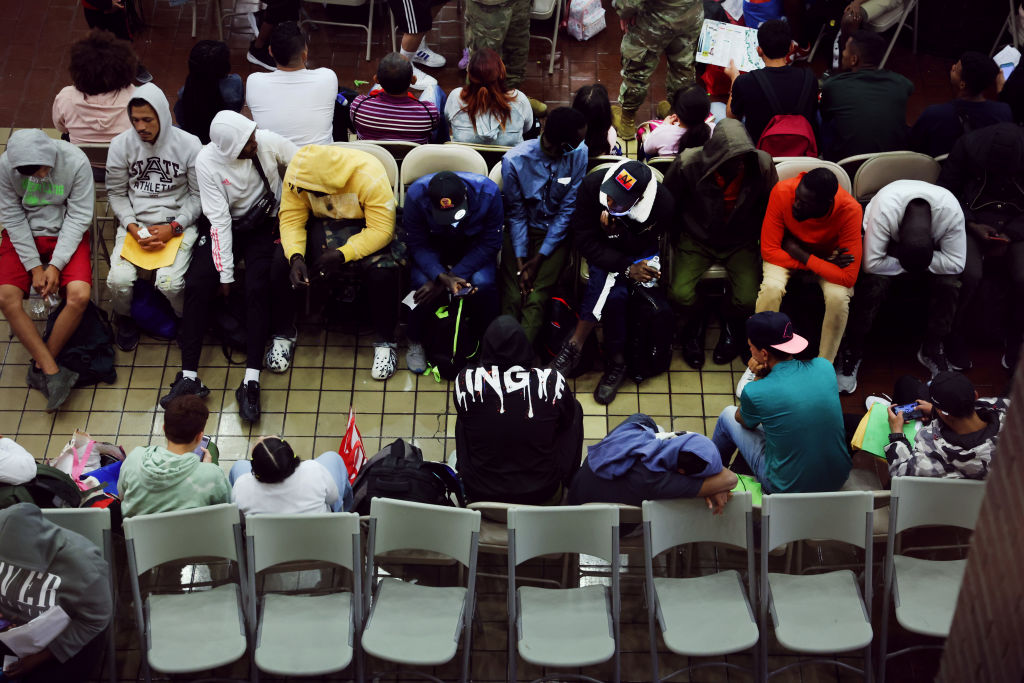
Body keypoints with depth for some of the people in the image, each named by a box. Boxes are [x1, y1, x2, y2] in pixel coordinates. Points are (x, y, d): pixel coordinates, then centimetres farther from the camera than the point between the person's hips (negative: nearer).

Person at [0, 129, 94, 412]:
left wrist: (56, 264, -19)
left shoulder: (75, 161, -19)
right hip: (23, 235, 1)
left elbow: (78, 216, -13)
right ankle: (53, 372, -18)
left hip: (66, 233, -1)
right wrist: (34, 266, -14)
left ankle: (40, 367, -8)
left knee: (79, 295, -25)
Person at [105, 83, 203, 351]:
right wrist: (133, 227, -9)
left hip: (179, 223, -2)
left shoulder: (189, 145, -6)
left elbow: (198, 195, 0)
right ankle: (125, 319, 13)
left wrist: (173, 228, -13)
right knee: (119, 279, -22)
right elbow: (116, 193, 8)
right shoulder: (120, 145, 0)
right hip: (135, 222, 2)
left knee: (169, 283, -26)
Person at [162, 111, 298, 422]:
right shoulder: (207, 162, -18)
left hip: (266, 225, -1)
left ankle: (251, 382, -26)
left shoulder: (268, 142, -17)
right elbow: (219, 219, -17)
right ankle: (188, 376, -18)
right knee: (197, 284, -19)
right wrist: (225, 274, -16)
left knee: (258, 288, -22)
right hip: (227, 227, 1)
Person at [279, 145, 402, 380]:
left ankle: (385, 342, -11)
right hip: (323, 225, 3)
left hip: (365, 227, -3)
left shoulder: (369, 177, -30)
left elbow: (381, 230, -28)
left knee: (382, 270, -33)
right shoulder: (297, 176, -19)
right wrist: (295, 257, -31)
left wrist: (342, 254, -37)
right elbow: (291, 219, -13)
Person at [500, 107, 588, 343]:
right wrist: (520, 263, -12)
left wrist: (539, 259, -11)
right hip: (521, 229, 0)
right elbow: (516, 214, -5)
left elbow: (567, 210, -8)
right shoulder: (514, 160, -15)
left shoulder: (579, 155, -12)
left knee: (536, 299, -19)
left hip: (555, 233, 0)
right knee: (513, 296, -18)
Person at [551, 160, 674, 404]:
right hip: (601, 251, 0)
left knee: (607, 279, -31)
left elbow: (639, 249, -14)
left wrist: (616, 232, -34)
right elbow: (584, 240, -19)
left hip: (638, 252, 0)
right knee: (615, 291, -31)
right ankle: (616, 360, -17)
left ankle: (575, 345, -17)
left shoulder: (663, 204, -27)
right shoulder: (593, 185, -25)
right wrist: (627, 268, -28)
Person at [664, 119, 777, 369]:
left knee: (748, 299, -19)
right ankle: (695, 324, 18)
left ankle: (731, 324, 22)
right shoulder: (688, 165, -23)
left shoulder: (762, 165, -20)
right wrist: (677, 239, 2)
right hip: (696, 240, 0)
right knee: (680, 293, -21)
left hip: (740, 244, 1)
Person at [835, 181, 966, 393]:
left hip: (931, 245, 2)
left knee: (949, 281, -26)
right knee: (873, 282, -32)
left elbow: (956, 263, -29)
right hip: (887, 239, -2)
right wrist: (903, 264, -27)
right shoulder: (884, 210, -41)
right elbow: (871, 264, -36)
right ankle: (853, 350, -13)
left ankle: (931, 349, -5)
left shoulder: (951, 211, -36)